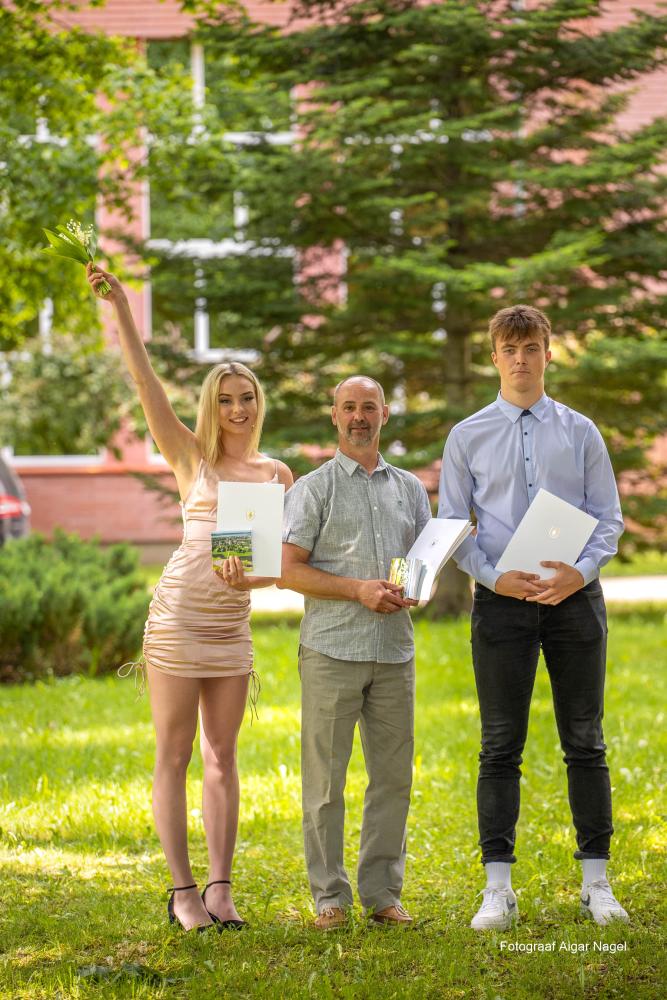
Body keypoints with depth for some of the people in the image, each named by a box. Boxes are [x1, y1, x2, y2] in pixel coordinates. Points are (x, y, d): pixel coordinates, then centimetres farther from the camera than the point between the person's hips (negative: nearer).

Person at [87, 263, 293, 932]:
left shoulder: (277, 474, 12)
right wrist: (120, 306, -13)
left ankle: (220, 888, 9)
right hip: (178, 616, -4)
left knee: (222, 756, 6)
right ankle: (182, 892, 2)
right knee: (173, 755, -1)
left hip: (233, 623, 4)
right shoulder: (190, 456, 4)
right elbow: (144, 380, -5)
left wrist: (251, 579, -14)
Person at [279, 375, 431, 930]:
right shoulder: (313, 488, 4)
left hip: (394, 651, 4)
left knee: (393, 775, 5)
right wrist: (358, 590, -13)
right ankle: (330, 896, 4)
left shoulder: (409, 487, 17)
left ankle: (383, 892, 14)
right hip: (332, 649, -4)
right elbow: (291, 570, -3)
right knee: (325, 779, -3)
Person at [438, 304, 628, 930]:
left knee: (585, 741, 4)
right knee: (501, 745, 0)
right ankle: (498, 888, 3)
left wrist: (582, 572, -13)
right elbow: (450, 526, 4)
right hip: (502, 599, -1)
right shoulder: (467, 437, 6)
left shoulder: (579, 432, 7)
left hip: (574, 597, 1)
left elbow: (609, 518, 5)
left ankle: (596, 882, 10)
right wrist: (493, 577, -11)